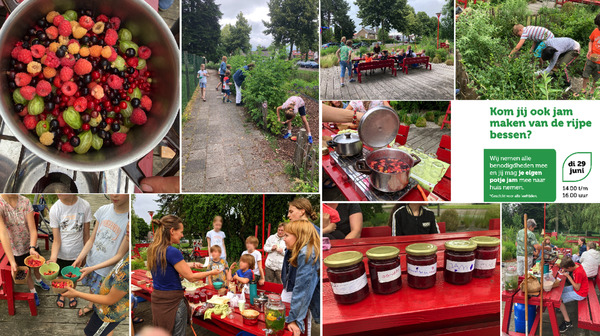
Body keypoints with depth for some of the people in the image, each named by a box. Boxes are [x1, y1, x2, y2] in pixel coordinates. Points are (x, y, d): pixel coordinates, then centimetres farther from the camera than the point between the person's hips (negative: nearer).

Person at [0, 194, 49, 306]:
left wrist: (32, 248, -37)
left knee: (37, 266, 26)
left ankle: (38, 281, 59)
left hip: (32, 245, 2)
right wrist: (12, 262, -38)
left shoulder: (25, 201, -20)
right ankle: (33, 292, 47)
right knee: (26, 272, 19)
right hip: (16, 250, -2)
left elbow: (33, 229, -20)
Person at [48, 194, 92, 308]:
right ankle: (61, 294, 55)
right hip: (61, 254, 0)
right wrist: (53, 258, -32)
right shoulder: (54, 209, -22)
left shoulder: (85, 206, -21)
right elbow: (56, 240, -18)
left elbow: (86, 234, -7)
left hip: (77, 253, 1)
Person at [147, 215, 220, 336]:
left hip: (156, 300, 8)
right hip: (172, 302, -8)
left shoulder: (152, 249, 4)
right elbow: (191, 277, -14)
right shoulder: (172, 252, -21)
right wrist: (211, 272, -1)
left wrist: (188, 265, 18)